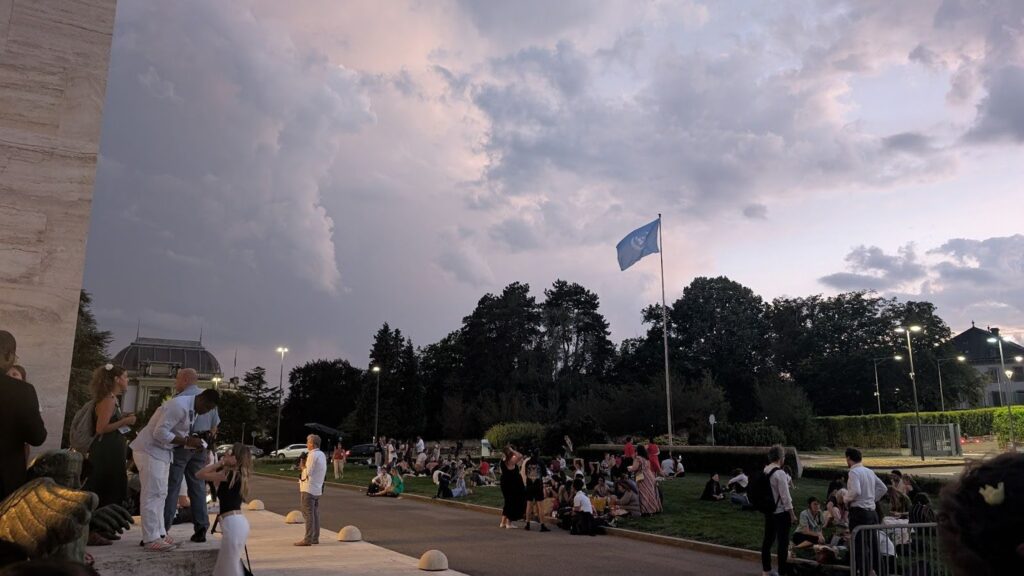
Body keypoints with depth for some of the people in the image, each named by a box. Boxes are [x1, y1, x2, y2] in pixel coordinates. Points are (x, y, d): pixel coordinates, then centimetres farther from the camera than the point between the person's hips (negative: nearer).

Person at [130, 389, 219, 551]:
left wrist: (191, 440, -5)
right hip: (150, 450, -10)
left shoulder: (192, 410, 7)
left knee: (160, 494, 12)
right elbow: (160, 433, -28)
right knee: (152, 494, -10)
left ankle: (160, 534, 17)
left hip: (163, 452, 10)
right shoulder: (179, 406, -24)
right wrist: (187, 441, -25)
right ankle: (151, 539, -7)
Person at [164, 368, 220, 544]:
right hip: (200, 447, 7)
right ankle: (201, 529, 11)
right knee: (198, 487, 10)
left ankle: (163, 528, -1)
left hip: (182, 444, -7)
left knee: (171, 487, -2)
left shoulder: (181, 398, -11)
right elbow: (215, 424, 17)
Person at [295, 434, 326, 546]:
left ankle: (308, 539, -5)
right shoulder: (322, 455, 12)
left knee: (308, 514, -6)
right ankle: (315, 538, 17)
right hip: (318, 488, 9)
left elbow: (308, 472, -18)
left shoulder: (312, 455, -15)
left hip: (309, 488, -9)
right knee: (315, 513, 13)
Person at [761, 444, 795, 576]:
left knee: (768, 539, 15)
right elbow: (785, 497, -18)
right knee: (783, 541, 1)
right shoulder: (780, 473, -20)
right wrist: (792, 514, -11)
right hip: (781, 512, -8)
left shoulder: (764, 472, 4)